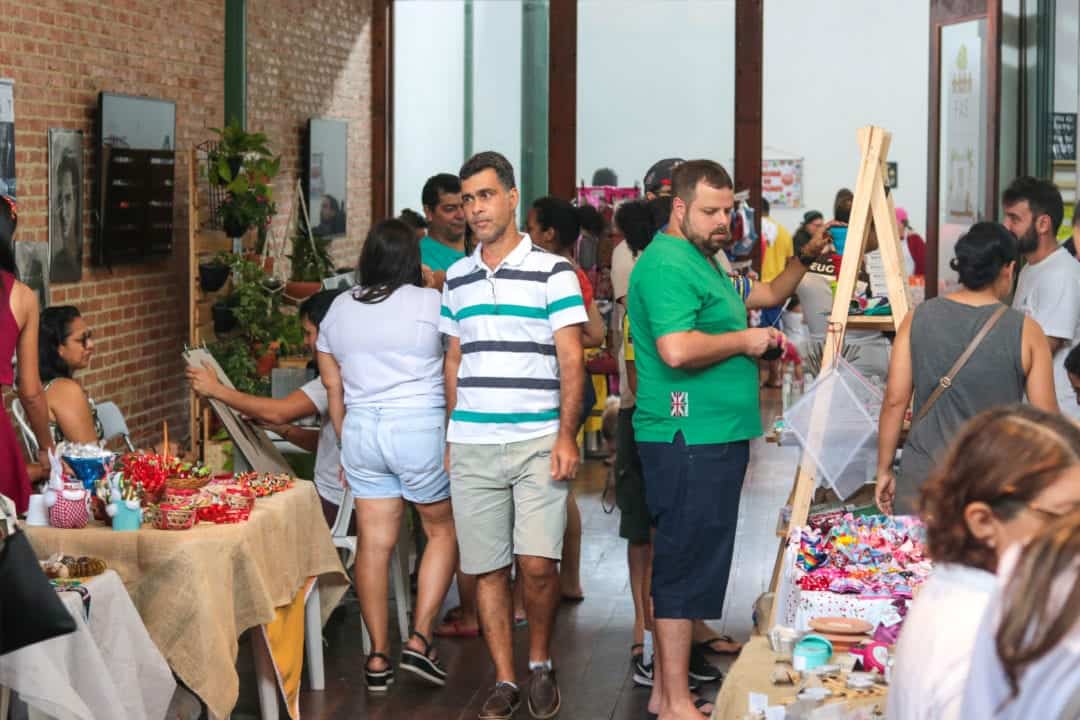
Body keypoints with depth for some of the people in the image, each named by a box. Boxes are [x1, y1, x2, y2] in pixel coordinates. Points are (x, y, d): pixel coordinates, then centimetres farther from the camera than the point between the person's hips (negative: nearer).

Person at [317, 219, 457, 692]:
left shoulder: (338, 311, 10)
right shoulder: (432, 303, -4)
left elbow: (334, 391, 14)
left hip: (360, 429, 4)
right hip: (420, 427, -4)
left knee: (373, 542, 6)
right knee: (442, 530, 11)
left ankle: (378, 658, 9)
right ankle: (420, 640, 1)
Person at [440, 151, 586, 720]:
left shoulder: (552, 272, -1)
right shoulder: (456, 279, 13)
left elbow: (571, 359, -3)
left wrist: (566, 435, -11)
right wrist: (450, 437, 12)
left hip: (538, 442, -4)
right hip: (472, 446, 4)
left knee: (537, 563, -10)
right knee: (487, 568, 5)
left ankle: (540, 663, 14)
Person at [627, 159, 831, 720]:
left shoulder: (704, 263, 20)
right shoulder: (668, 265, -14)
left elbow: (767, 296, 33)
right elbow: (677, 350, -28)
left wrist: (805, 258, 18)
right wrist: (744, 341, -14)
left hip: (712, 440, 11)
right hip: (689, 442, -11)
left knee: (679, 566, 15)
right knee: (686, 570, -6)